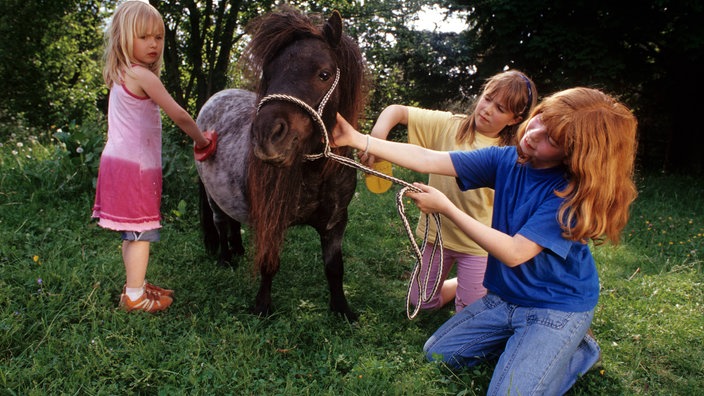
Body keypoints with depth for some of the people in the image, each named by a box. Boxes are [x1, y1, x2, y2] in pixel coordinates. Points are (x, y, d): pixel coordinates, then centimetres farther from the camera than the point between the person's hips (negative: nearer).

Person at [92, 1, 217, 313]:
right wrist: (202, 140, 1)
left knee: (132, 233, 17)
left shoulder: (120, 75, 13)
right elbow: (179, 115, -14)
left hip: (120, 160, 9)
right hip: (136, 167, -9)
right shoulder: (143, 76, -15)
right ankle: (134, 296, 8)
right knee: (142, 233, -1)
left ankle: (136, 285, 29)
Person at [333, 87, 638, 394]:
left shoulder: (575, 192, -25)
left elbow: (513, 253, -27)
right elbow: (427, 160, -13)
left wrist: (445, 207, -25)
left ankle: (579, 350, 8)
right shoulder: (507, 160, -8)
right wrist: (357, 139, -19)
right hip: (504, 297, 6)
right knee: (437, 352, 9)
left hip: (557, 308, -6)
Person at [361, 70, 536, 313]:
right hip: (438, 232, 3)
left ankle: (483, 284, 35)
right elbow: (396, 111, -12)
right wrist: (376, 138, -29)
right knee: (422, 302, 18)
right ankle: (463, 284, 43)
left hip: (478, 244, -2)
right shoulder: (447, 125, -9)